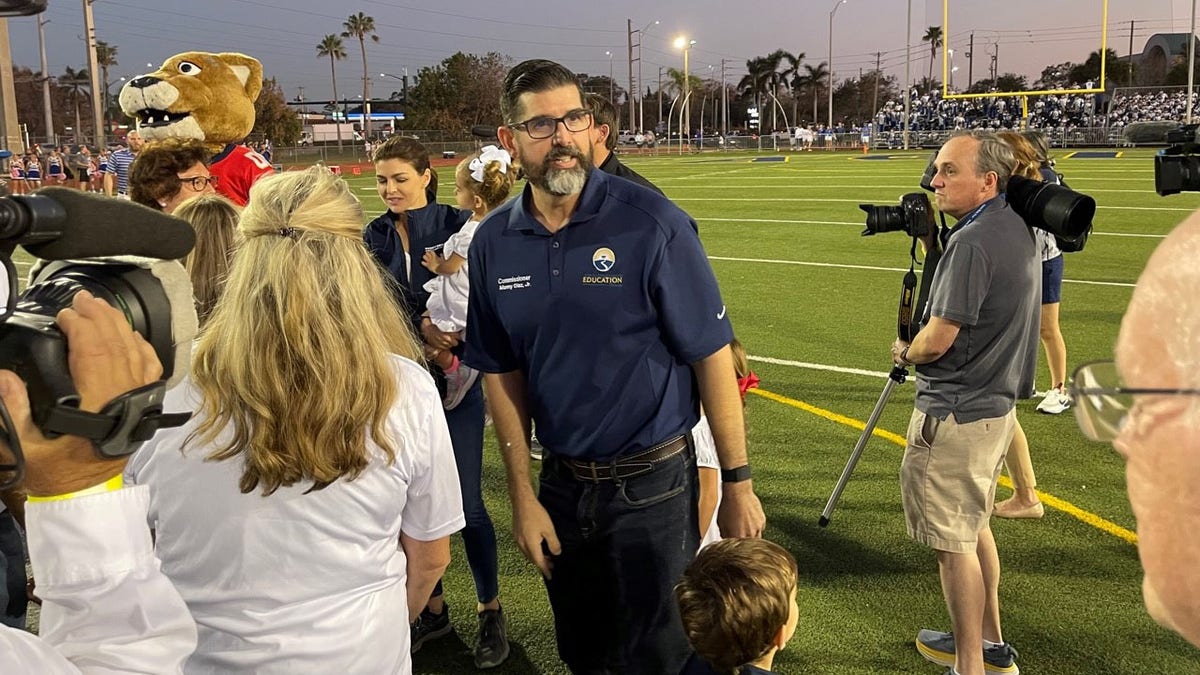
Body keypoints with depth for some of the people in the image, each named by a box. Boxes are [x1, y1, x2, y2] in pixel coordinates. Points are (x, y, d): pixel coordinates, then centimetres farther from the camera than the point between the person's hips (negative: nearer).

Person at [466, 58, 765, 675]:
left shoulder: (652, 224, -15)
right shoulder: (493, 243, -2)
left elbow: (712, 357, -12)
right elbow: (503, 375, 5)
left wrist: (738, 484, -10)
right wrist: (522, 496, 3)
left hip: (652, 484, -4)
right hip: (561, 483, 4)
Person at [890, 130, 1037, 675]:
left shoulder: (972, 242, -22)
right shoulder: (1016, 227, 8)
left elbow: (937, 340, -22)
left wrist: (904, 352, -1)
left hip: (956, 415, -10)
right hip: (997, 403, 10)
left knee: (953, 541, 1)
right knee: (973, 526, 22)